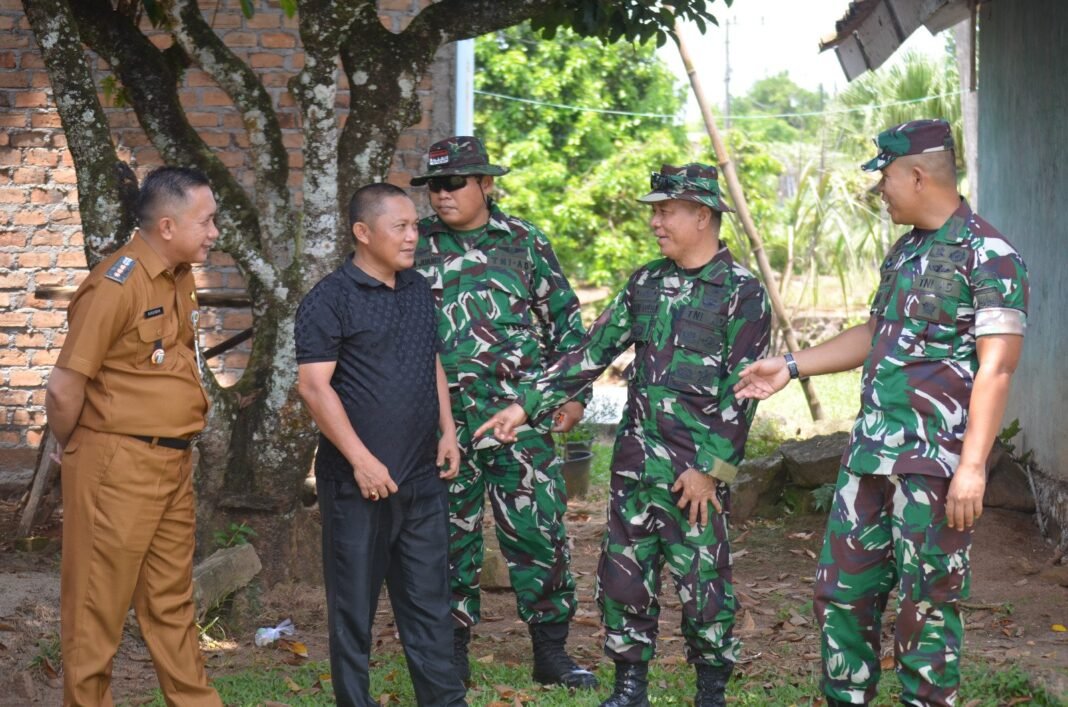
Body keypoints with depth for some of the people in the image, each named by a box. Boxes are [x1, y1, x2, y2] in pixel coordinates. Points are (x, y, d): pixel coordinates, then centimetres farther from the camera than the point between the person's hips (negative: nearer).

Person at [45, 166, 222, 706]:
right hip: (119, 466, -8)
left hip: (174, 464, 8)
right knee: (98, 607, 4)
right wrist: (73, 451, -1)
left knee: (171, 602, 17)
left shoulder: (179, 277, 8)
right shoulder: (116, 285, -18)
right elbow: (64, 389, -16)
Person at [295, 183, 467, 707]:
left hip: (422, 478, 6)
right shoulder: (330, 300, -9)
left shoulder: (418, 291, 12)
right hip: (359, 481, -6)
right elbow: (314, 385, -14)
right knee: (354, 603, 3)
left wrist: (447, 431, 11)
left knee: (429, 596, 11)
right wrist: (362, 460, -17)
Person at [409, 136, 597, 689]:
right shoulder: (417, 245, 6)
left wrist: (573, 393, 7)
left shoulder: (524, 242, 5)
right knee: (452, 535, 7)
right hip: (445, 418, 1)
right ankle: (453, 653, 18)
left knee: (539, 530, -1)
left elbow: (565, 320, 11)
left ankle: (551, 651, 11)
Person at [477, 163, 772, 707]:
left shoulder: (742, 293, -8)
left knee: (703, 583, 1)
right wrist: (527, 405, 5)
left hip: (697, 467, -6)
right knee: (623, 572, 9)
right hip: (636, 459, 6)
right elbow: (592, 352, 11)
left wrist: (710, 469, -14)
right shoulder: (646, 283, 10)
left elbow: (740, 393, -11)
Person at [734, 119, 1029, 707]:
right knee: (842, 591, 12)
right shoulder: (905, 251, 15)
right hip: (869, 455, 8)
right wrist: (792, 367, 23)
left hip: (934, 462, -8)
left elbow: (996, 367, -17)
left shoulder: (988, 255, -11)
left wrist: (973, 465, -23)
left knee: (927, 606, 0)